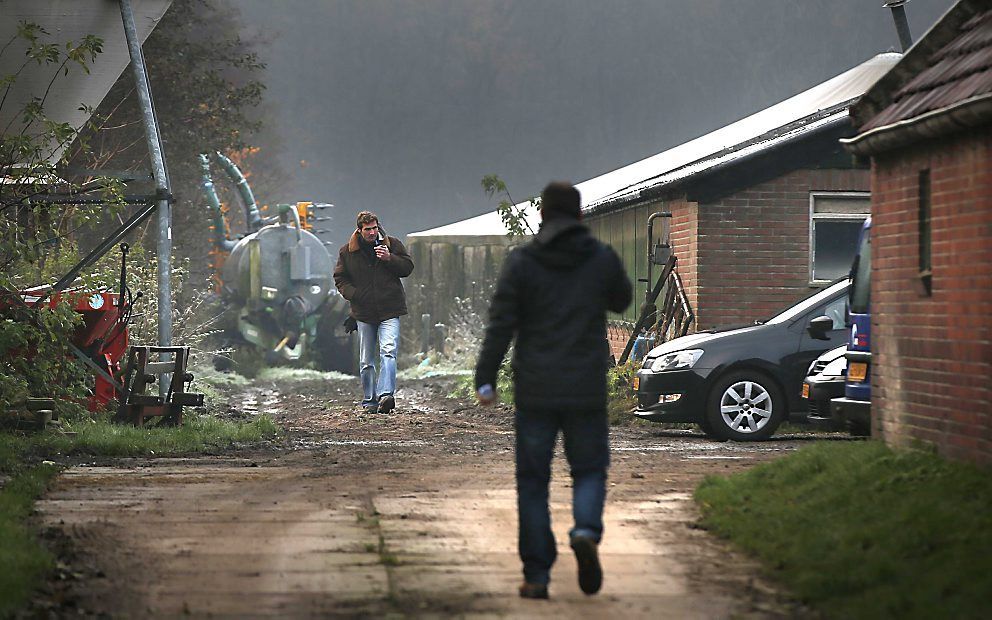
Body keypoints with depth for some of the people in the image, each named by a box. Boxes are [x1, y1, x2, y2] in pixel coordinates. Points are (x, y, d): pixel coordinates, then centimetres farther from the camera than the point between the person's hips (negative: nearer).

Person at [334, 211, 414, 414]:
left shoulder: (392, 244, 3)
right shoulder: (347, 251, 4)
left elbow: (407, 267, 3)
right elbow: (339, 278, 10)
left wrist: (389, 258, -15)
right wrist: (353, 294, -8)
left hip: (390, 310, -2)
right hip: (364, 311, 2)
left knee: (388, 351, -19)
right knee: (366, 360, 7)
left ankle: (386, 395, -30)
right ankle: (369, 401, 16)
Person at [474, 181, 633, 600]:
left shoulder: (521, 262, -5)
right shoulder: (602, 258, 0)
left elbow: (500, 325, -8)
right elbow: (621, 300, 19)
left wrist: (485, 379, -3)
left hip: (535, 392, 0)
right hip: (587, 392, 1)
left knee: (533, 481, 8)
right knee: (590, 470, 14)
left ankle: (537, 575, 5)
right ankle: (586, 531, -16)